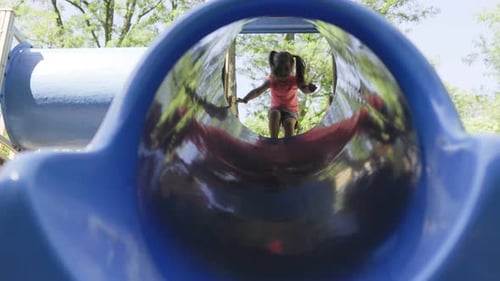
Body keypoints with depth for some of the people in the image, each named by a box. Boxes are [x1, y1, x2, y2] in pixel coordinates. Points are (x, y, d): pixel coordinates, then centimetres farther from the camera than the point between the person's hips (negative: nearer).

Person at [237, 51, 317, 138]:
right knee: (274, 113, -35)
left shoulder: (294, 80, -15)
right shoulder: (272, 80, -13)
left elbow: (305, 90, -30)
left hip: (291, 111, -1)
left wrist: (309, 89, -56)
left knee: (289, 123, -33)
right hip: (276, 109, 1)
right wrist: (245, 99, -42)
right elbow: (258, 91, -25)